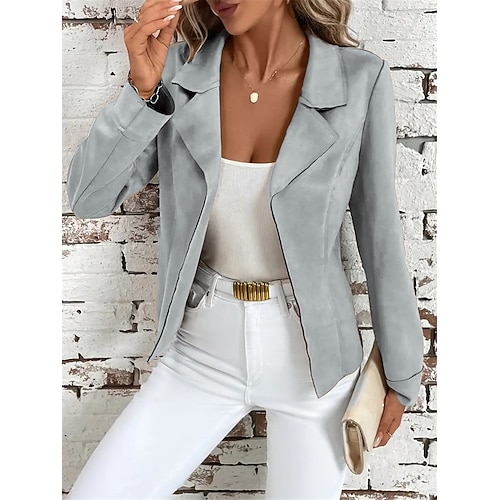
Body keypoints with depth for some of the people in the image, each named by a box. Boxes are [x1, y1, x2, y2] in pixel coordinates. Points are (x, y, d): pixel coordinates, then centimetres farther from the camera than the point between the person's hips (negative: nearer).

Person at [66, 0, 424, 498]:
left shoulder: (359, 79, -13)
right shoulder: (178, 69, -8)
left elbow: (379, 235, -5)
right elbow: (88, 197, -9)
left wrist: (402, 373, 3)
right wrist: (142, 89, -24)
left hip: (312, 356, -1)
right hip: (202, 354, 2)